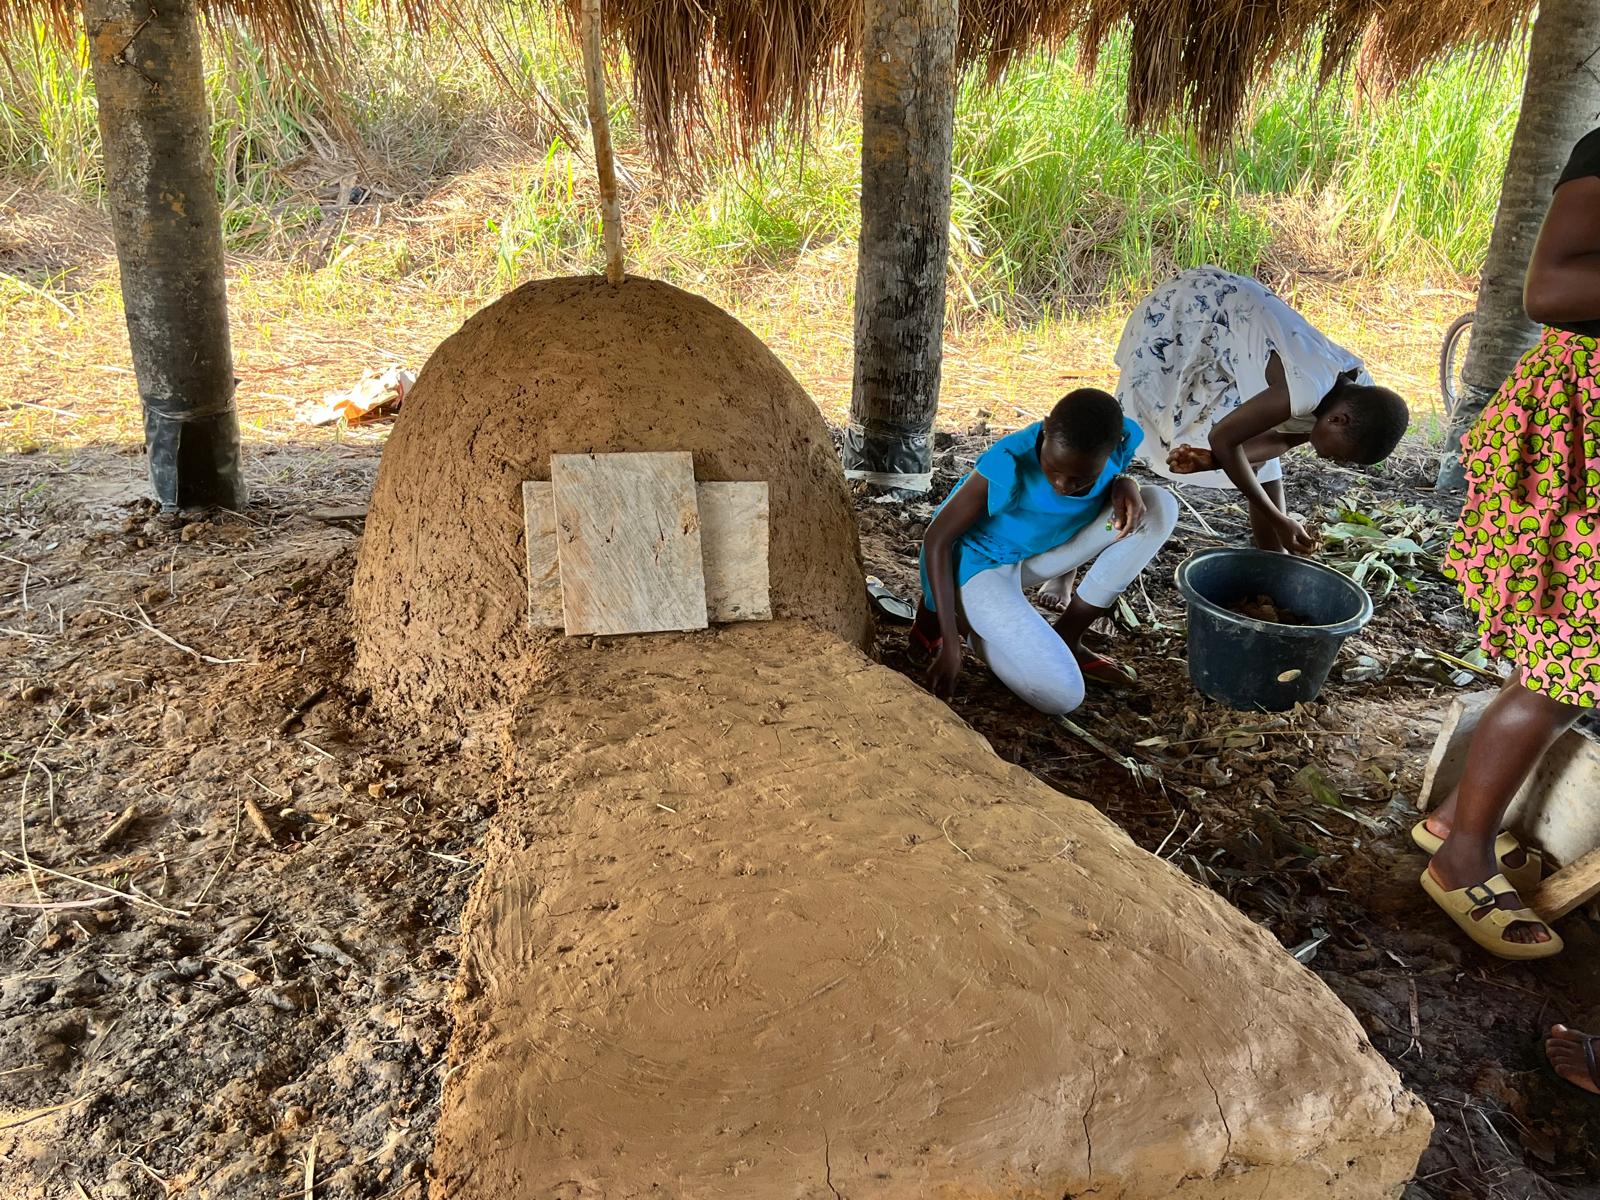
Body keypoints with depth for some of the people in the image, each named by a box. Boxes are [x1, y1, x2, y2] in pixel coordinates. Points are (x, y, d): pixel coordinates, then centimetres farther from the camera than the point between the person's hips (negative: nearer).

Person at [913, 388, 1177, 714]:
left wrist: (1125, 484, -18)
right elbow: (937, 539, -22)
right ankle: (967, 619, 2)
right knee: (1062, 695, -23)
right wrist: (950, 645, -26)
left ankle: (1067, 636, -4)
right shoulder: (1011, 463, -32)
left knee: (1159, 504, -12)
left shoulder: (1122, 439, -16)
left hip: (1037, 554, 6)